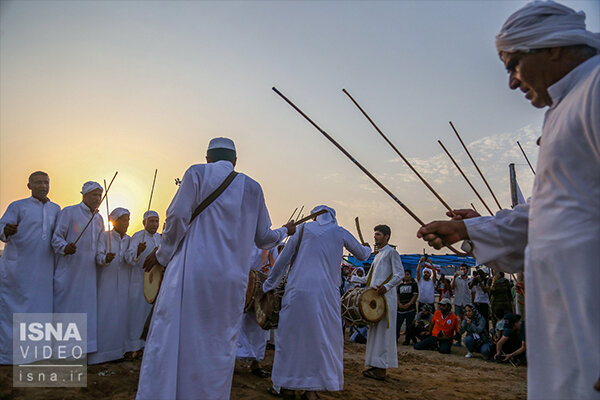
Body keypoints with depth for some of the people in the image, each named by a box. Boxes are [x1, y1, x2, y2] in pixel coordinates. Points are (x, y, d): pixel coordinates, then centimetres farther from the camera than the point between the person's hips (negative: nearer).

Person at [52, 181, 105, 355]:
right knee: (65, 303, -2)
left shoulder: (99, 218, 16)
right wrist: (64, 247, -26)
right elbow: (56, 236, -7)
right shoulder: (68, 212, -2)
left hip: (89, 271, 6)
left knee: (87, 305, 6)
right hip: (68, 270, -6)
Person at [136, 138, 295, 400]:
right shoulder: (253, 188, 13)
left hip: (191, 272, -3)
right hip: (231, 280, 3)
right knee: (219, 347, 11)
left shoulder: (197, 173, 4)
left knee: (169, 340, 3)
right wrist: (284, 231, 35)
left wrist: (162, 254, 8)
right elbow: (263, 239, 15)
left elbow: (178, 217, -6)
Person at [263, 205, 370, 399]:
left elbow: (283, 259, 9)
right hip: (325, 293, 0)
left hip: (297, 289, 0)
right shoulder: (341, 233, 10)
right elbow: (362, 255, 24)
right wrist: (367, 248, 49)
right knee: (321, 336, 8)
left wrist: (269, 284, 18)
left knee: (292, 333, 9)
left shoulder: (303, 228, 9)